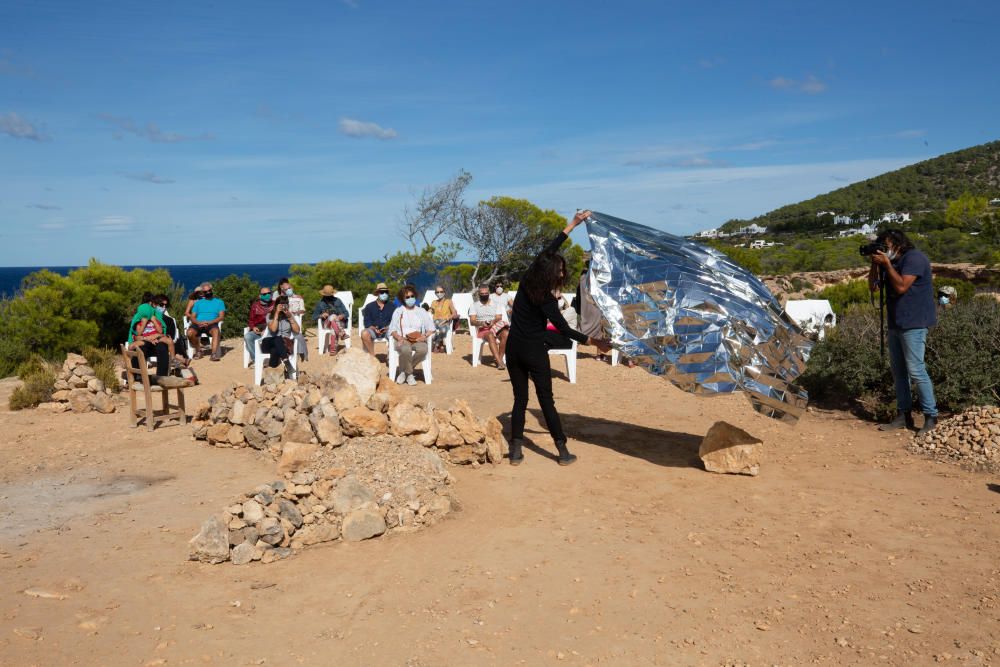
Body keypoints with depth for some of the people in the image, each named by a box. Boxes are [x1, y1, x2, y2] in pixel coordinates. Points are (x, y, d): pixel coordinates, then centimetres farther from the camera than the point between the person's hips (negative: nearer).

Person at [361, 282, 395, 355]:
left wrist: (388, 328, -16)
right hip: (373, 330, 1)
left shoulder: (392, 307, 16)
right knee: (365, 333, -33)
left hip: (388, 330, 0)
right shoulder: (369, 307, 15)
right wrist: (374, 328, -15)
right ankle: (372, 356, -24)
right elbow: (367, 322, 6)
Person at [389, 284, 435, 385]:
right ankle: (409, 375, -15)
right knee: (406, 350, -39)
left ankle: (404, 372, -16)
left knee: (423, 349, -35)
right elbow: (392, 329, 8)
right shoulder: (398, 311, 16)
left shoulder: (422, 312, 19)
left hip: (418, 340, 2)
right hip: (403, 340, -1)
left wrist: (425, 336, -7)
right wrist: (399, 337, -12)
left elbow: (431, 328, 15)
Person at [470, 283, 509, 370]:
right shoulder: (474, 304, 11)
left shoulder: (495, 303, 16)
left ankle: (500, 359, -28)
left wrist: (493, 322, -19)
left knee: (506, 333, -32)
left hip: (496, 327, 2)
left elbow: (499, 318, 3)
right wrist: (481, 323, -21)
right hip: (482, 329, -2)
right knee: (490, 336, -38)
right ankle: (499, 362, -45)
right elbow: (472, 321, 0)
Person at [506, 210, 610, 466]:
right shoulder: (545, 299, -17)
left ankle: (516, 451, 7)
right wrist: (594, 342, -10)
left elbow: (548, 251, 7)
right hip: (534, 352, -6)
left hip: (514, 349, 6)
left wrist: (572, 225, 11)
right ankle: (563, 452, 7)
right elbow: (564, 330, -15)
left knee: (520, 399, 9)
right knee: (546, 400, 1)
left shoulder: (526, 281, -1)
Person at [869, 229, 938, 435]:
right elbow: (873, 286, 11)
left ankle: (930, 416, -2)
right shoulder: (890, 262, 13)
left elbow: (901, 286, -22)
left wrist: (886, 263, -16)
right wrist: (875, 264, -1)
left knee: (916, 370, -10)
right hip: (895, 323, 9)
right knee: (898, 370, 10)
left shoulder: (914, 258, -12)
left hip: (913, 324, -9)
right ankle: (903, 415, 17)